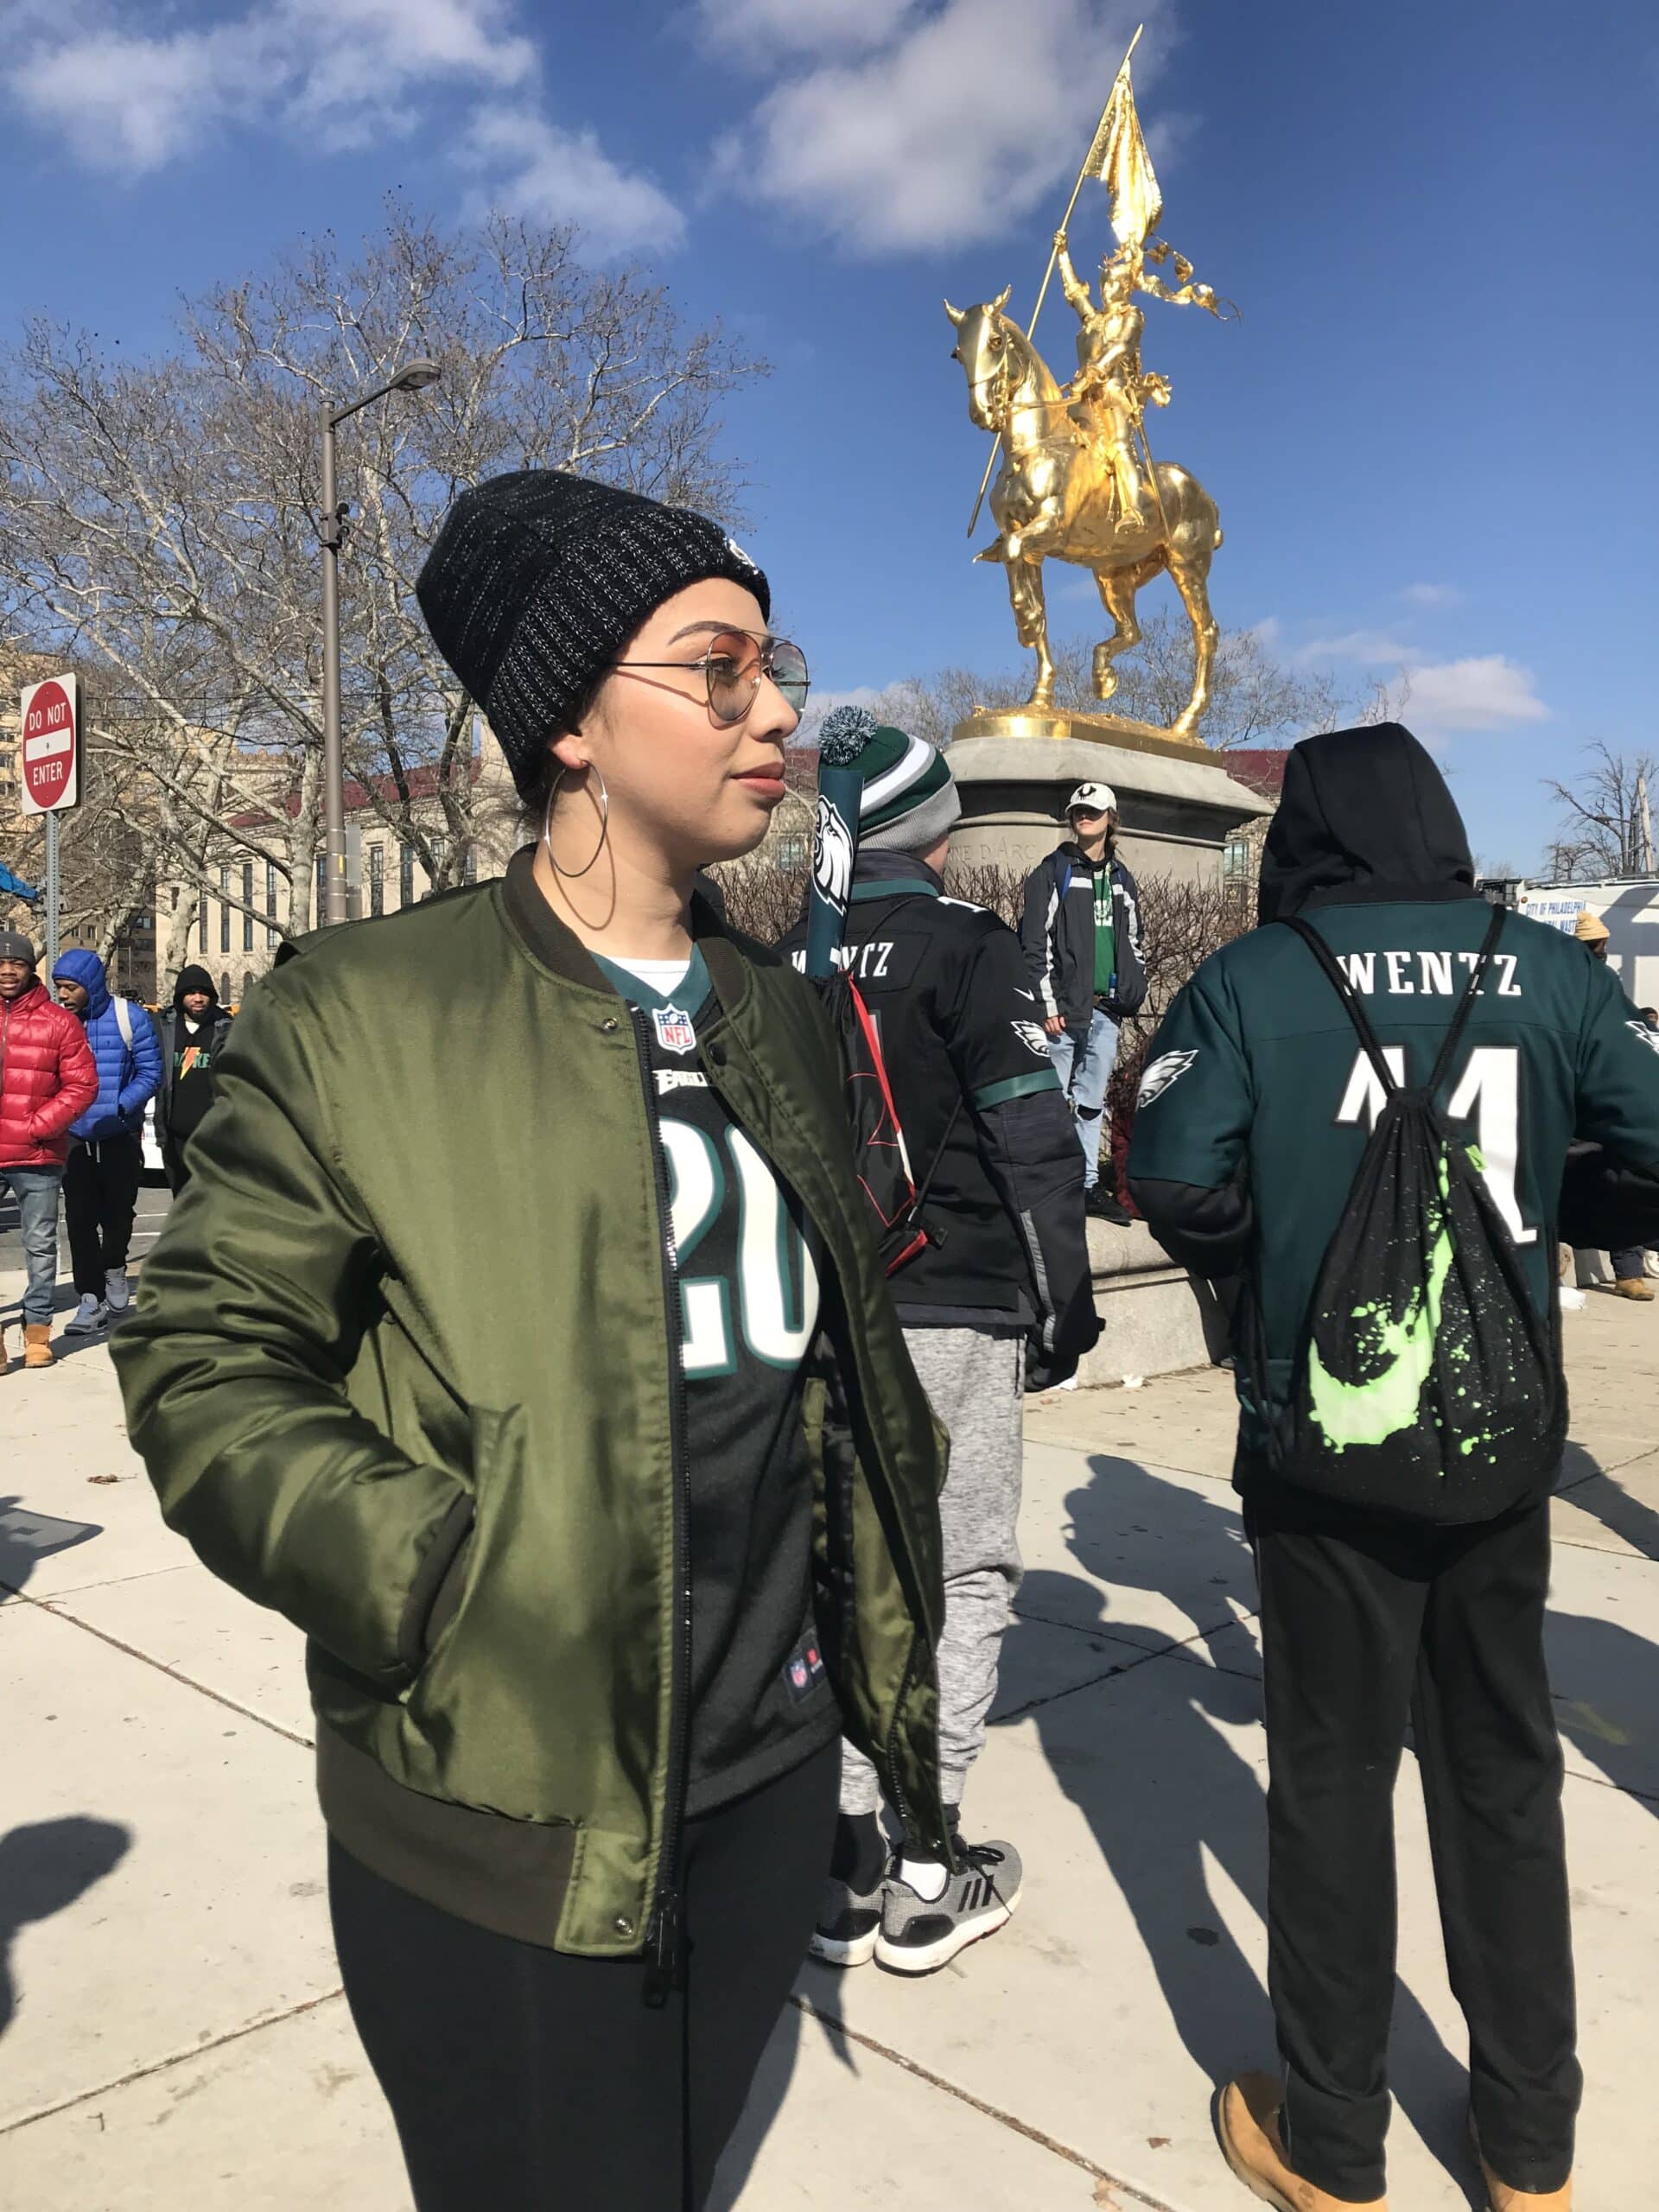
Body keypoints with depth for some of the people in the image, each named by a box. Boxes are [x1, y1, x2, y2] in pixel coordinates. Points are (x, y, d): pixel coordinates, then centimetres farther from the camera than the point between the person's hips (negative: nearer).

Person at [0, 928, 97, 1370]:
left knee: (40, 1246, 7)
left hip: (37, 1156, -1)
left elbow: (82, 1085, -1)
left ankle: (37, 1328, 17)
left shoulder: (58, 1021, 1)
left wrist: (37, 1126, -9)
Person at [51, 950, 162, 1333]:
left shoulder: (129, 1017, -7)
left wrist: (119, 1108, -20)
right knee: (80, 1219, -3)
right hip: (75, 1138, 1)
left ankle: (114, 1270, 40)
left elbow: (151, 1072, -6)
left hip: (120, 1136, -1)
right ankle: (91, 1298, 3)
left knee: (118, 1212, 12)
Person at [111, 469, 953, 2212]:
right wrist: (456, 1590, -21)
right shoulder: (361, 1015, -12)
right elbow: (205, 1367, -11)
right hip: (506, 1823, -5)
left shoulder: (780, 1012, 6)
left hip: (772, 1773, 6)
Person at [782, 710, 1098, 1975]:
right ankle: (924, 1878, 14)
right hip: (952, 1314, -5)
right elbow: (1037, 1143, -12)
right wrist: (1068, 1305, -2)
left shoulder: (788, 965, 8)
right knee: (965, 1579, 7)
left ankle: (843, 1866, 21)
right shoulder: (969, 946, -8)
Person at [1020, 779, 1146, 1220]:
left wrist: (1134, 992, 11)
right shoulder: (1052, 873, -1)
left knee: (1092, 1101, 12)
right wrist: (1047, 1004, -13)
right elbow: (1035, 942, -7)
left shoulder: (1121, 879, 17)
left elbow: (1134, 942, 23)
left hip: (1107, 1010, 6)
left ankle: (1089, 1184, 18)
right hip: (1064, 1007, -5)